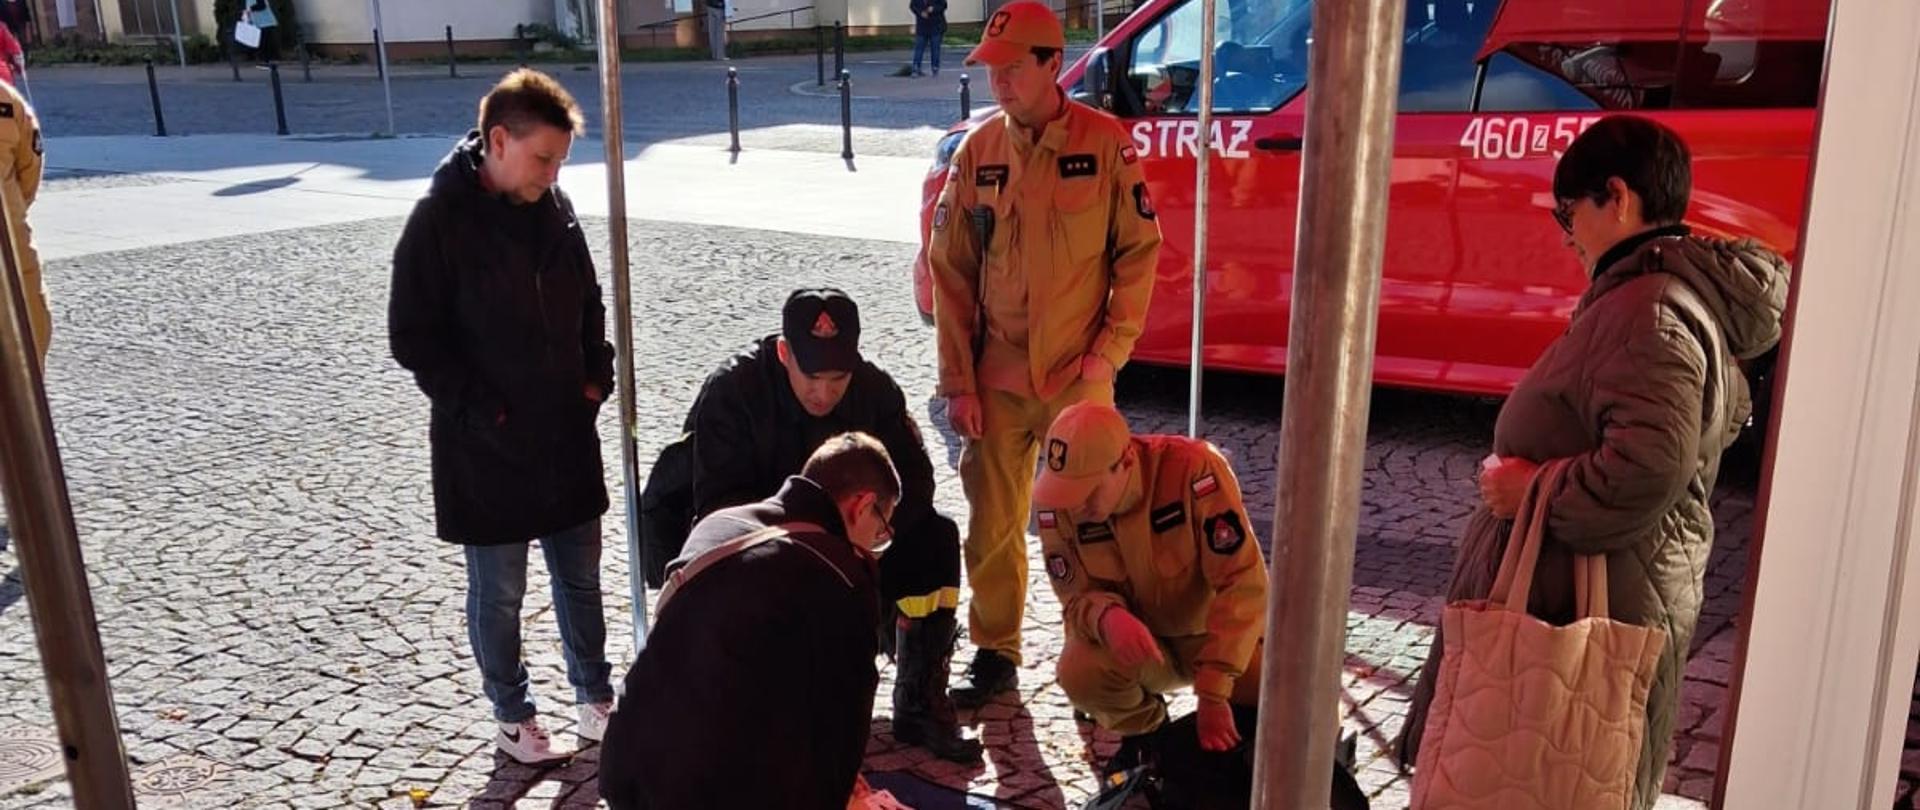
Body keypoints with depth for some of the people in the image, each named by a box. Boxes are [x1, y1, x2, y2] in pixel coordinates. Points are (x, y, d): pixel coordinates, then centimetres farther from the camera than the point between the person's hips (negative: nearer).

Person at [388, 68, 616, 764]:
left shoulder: (553, 208, 2)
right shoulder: (439, 221, -14)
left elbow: (588, 303, 15)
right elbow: (414, 338, -12)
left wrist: (596, 376, 3)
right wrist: (477, 410, -16)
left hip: (568, 433, 5)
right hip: (485, 445, -5)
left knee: (581, 577, 16)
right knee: (499, 593, 10)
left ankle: (596, 697, 33)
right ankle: (512, 718, 29)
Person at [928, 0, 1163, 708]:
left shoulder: (1106, 144, -6)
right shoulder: (977, 153, 2)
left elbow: (1139, 251, -2)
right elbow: (950, 271, 3)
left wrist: (1109, 350, -8)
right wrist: (957, 380, -1)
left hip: (1078, 375, -2)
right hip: (996, 378, 3)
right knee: (993, 524, 8)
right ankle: (994, 654, 25)